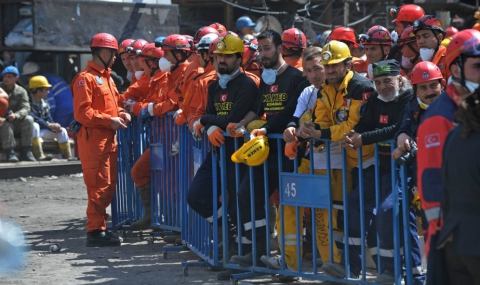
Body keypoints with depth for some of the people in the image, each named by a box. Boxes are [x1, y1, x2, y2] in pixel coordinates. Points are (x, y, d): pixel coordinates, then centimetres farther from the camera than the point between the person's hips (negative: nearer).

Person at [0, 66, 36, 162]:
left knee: (28, 119, -25)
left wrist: (15, 115, -33)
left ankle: (26, 152, -25)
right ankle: (9, 153, -37)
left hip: (16, 123, 2)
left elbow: (25, 108, -11)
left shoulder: (21, 91, 3)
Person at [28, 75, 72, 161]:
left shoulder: (44, 105, 13)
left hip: (42, 131, 8)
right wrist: (49, 125, -25)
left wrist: (55, 126, -15)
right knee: (34, 125, -39)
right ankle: (39, 156, -45)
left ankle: (68, 157, -6)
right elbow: (32, 118, -25)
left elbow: (49, 120, 9)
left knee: (62, 131, -3)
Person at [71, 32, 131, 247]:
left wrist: (121, 114, 7)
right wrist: (109, 120, -18)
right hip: (93, 138, -10)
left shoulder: (107, 78, 20)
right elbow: (82, 112, -17)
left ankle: (99, 227, 18)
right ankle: (95, 231, -10)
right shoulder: (86, 78, -10)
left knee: (109, 185, 11)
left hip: (109, 138, 10)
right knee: (99, 185, -11)